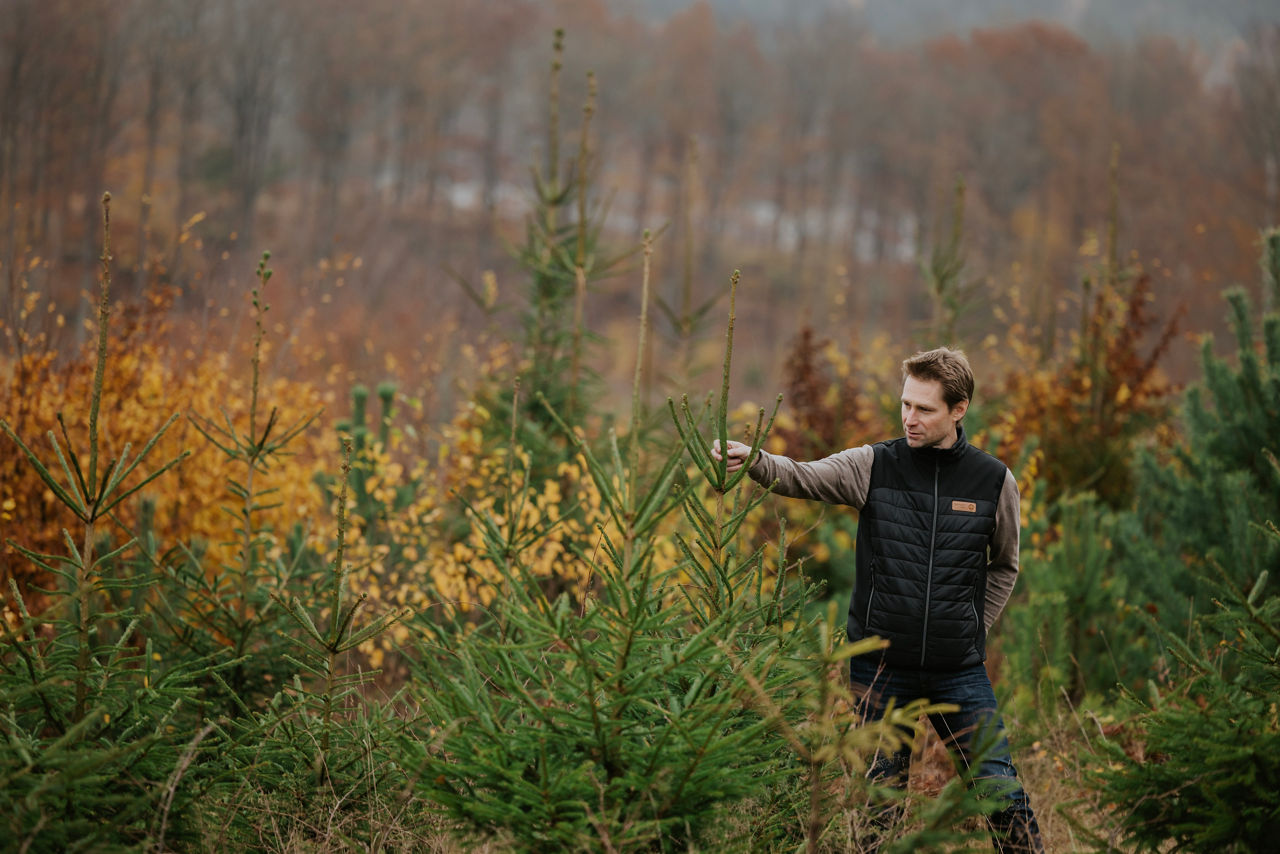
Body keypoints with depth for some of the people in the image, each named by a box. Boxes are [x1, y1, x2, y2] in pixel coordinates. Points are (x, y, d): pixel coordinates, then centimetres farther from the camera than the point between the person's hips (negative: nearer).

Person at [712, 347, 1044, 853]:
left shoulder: (994, 481, 2)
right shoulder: (875, 466, -1)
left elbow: (1004, 566, 17)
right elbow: (803, 478, -16)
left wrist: (976, 627, 8)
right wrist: (753, 461, -35)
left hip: (959, 672, 0)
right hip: (882, 665, 0)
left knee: (1001, 791, 0)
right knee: (882, 791, 6)